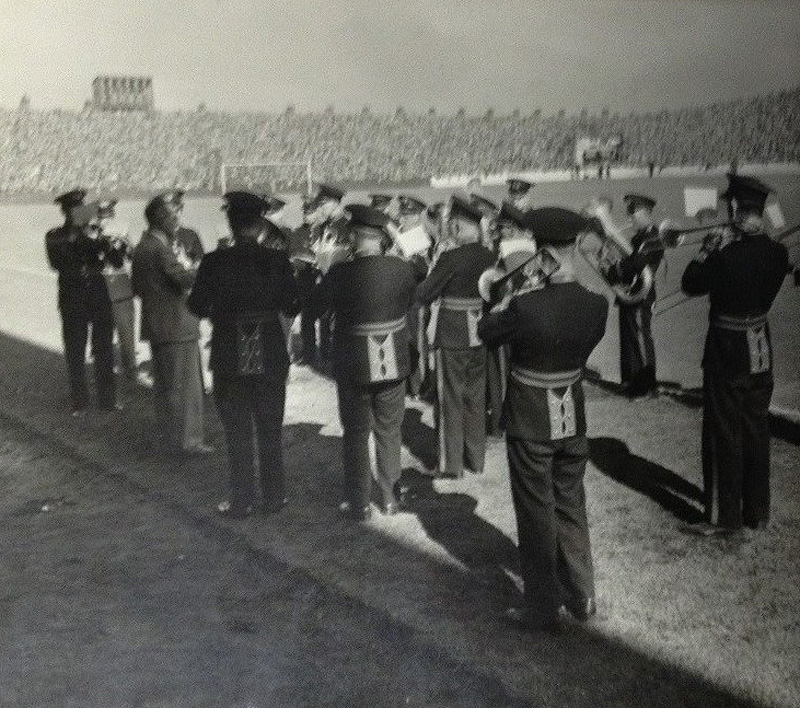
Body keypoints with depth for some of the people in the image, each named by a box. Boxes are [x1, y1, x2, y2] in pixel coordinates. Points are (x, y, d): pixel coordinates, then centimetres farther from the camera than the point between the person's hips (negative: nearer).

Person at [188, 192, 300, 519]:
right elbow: (292, 307, -5)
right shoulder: (277, 260, -9)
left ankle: (241, 501, 14)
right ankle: (274, 497, 22)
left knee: (237, 434, 9)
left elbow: (197, 306, -4)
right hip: (270, 357, 1)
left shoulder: (214, 262, -11)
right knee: (270, 432, 14)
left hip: (230, 360, -1)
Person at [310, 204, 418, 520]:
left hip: (354, 366, -2)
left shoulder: (342, 272, -20)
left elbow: (318, 303, -2)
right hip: (394, 364, 2)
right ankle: (390, 498, 27)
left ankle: (358, 504, 17)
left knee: (356, 434, 12)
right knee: (390, 432, 17)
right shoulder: (403, 268, -11)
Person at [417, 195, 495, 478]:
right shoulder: (488, 256, 0)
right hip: (479, 335, 6)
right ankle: (476, 459, 25)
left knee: (451, 399, 5)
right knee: (476, 397, 16)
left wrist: (429, 276, 5)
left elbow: (424, 295, -12)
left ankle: (451, 464, 12)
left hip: (452, 337, -6)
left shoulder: (451, 258, -18)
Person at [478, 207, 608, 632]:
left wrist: (518, 292, -5)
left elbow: (486, 332, -8)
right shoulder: (596, 305, -10)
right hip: (572, 419, 5)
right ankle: (581, 597, 32)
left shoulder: (527, 307, -25)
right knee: (571, 506, 20)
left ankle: (542, 608, 20)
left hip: (530, 423, -5)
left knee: (537, 514, 9)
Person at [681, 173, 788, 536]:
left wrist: (708, 249, -3)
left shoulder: (725, 255, -23)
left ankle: (724, 516, 14)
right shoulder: (777, 253, -4)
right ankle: (757, 511, 25)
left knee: (724, 437, 5)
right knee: (756, 432, 15)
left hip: (726, 355, -6)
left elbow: (691, 284, -11)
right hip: (761, 353, 6)